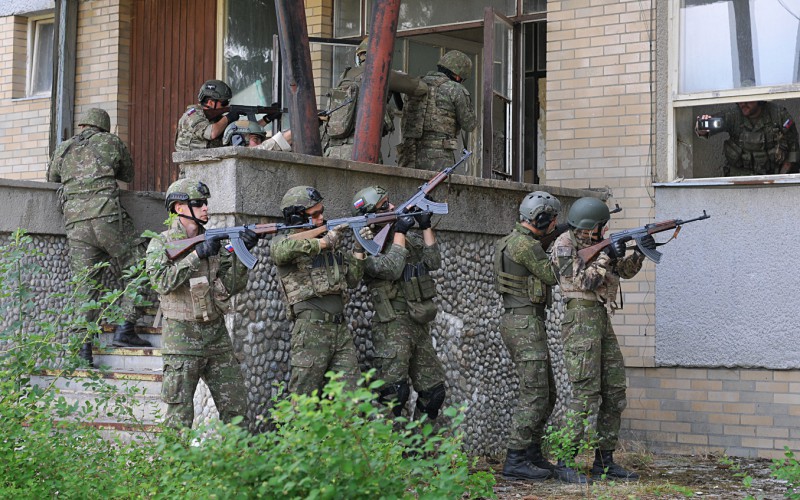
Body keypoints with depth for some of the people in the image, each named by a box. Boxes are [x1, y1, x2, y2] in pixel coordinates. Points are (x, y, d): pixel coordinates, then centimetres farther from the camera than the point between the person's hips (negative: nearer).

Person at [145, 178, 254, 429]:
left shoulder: (213, 241, 11)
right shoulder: (161, 244, -3)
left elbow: (233, 286, 6)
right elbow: (162, 281, -20)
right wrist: (198, 254, -21)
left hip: (217, 334, 5)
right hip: (181, 336, -5)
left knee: (236, 408, 7)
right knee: (180, 413, -3)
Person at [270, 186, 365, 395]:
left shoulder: (328, 239, 18)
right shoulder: (283, 241, -2)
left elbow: (352, 278, 21)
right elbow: (280, 250, -29)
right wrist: (323, 242, -18)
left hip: (341, 330, 6)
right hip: (310, 332, -6)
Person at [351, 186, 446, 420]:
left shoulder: (409, 238, 15)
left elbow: (433, 262, 5)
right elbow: (391, 269, -20)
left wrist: (426, 226, -1)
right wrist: (399, 231, -14)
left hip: (420, 325, 7)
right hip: (393, 327, -7)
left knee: (433, 391, 10)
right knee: (394, 392, -17)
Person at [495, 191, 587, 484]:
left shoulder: (514, 240, 16)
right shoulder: (526, 245, -15)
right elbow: (554, 275, -10)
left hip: (525, 324, 11)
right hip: (525, 325, -11)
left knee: (546, 393, 14)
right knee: (534, 394, -10)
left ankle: (532, 454, 19)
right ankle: (515, 461, -9)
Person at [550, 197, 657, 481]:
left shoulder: (594, 244, 16)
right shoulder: (564, 246, -8)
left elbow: (625, 270, 19)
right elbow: (583, 280, -16)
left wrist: (640, 252, 3)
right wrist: (607, 256, -13)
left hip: (602, 321, 9)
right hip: (581, 321, -9)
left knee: (614, 392, 8)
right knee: (586, 393, -12)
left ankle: (604, 460, 13)